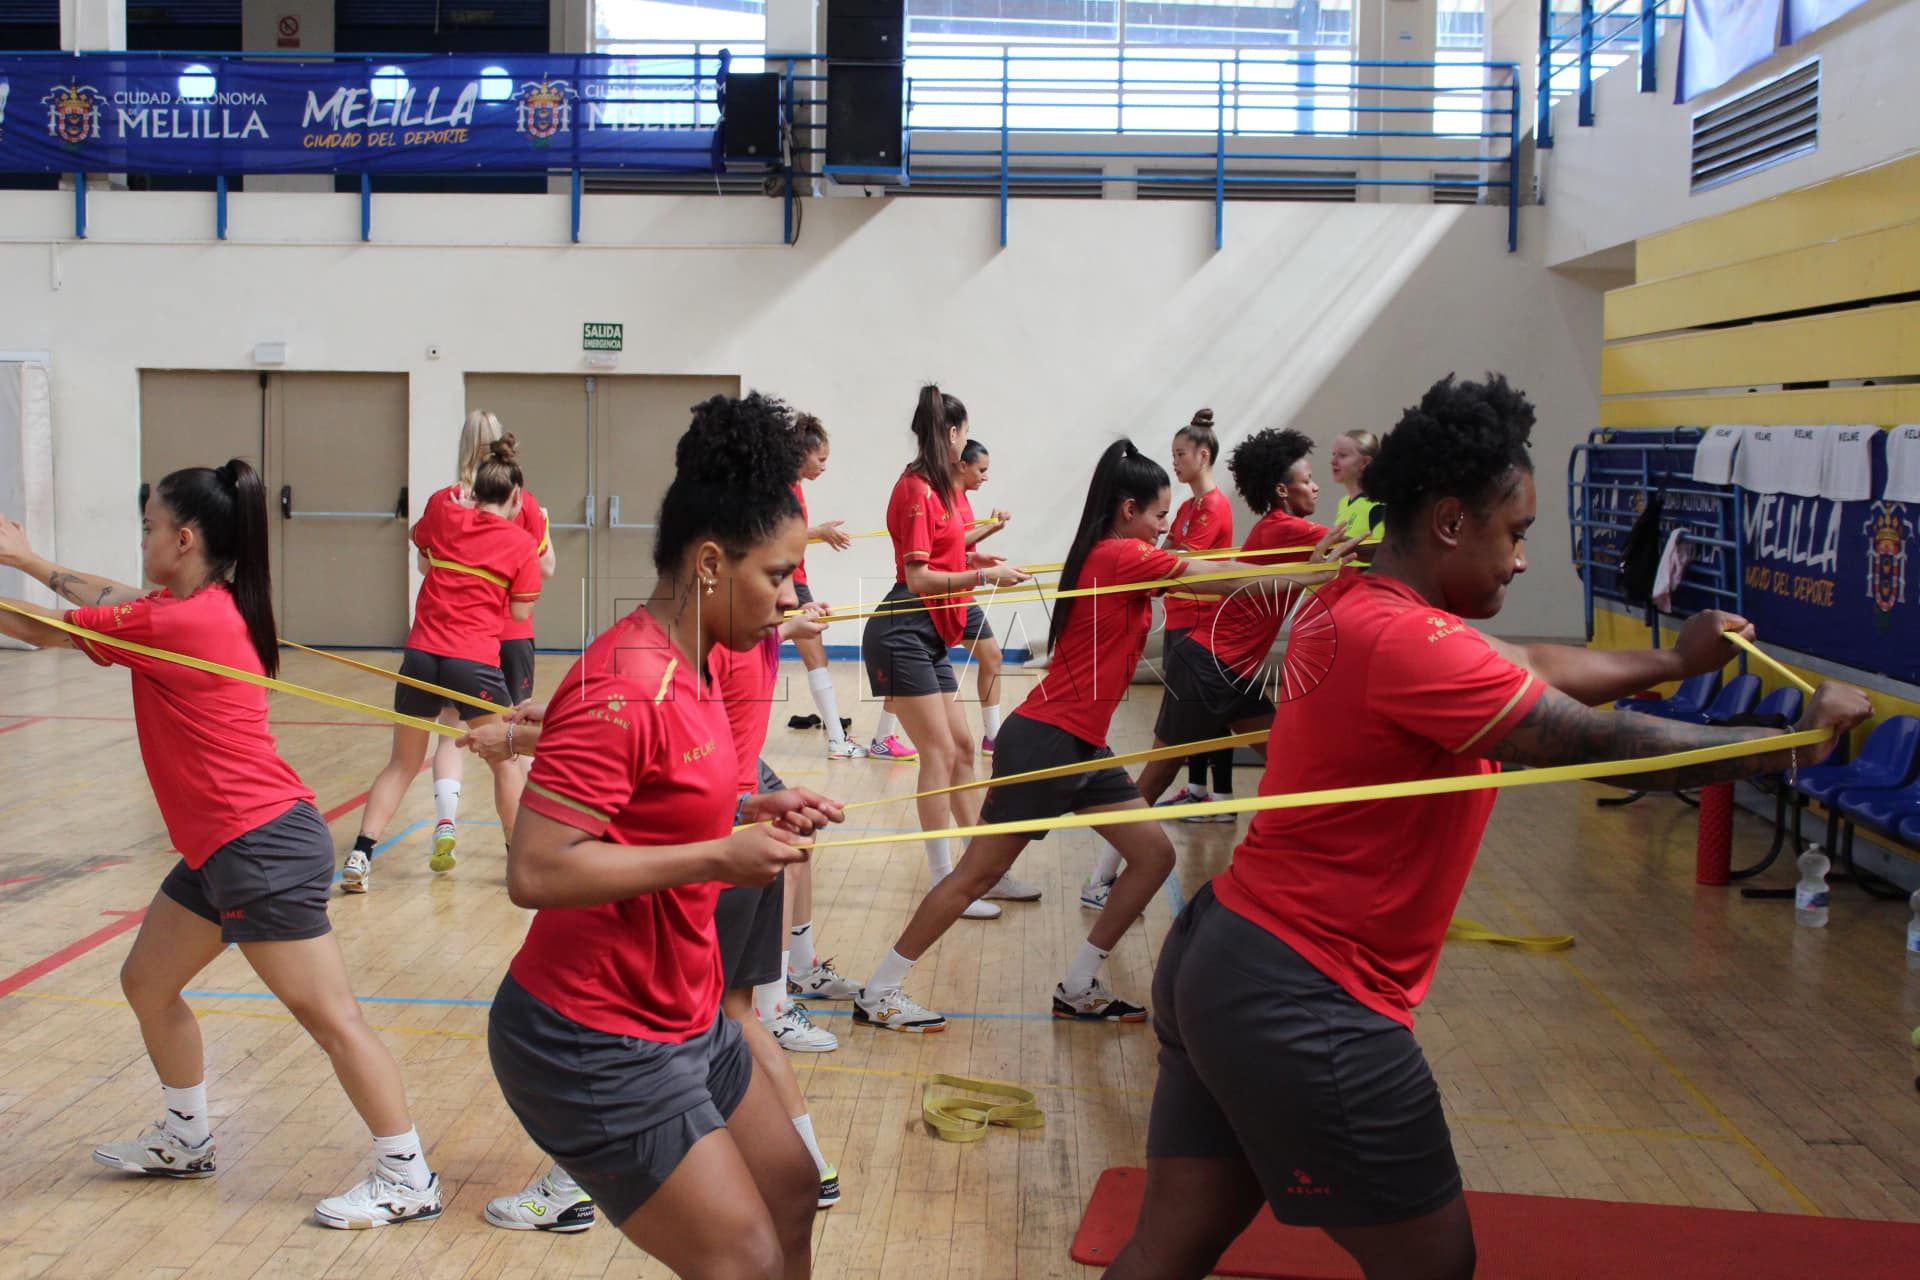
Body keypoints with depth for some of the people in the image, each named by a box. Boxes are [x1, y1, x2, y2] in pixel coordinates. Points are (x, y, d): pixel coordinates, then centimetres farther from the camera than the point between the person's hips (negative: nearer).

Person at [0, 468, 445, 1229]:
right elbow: (116, 600, 26)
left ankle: (407, 1179, 1)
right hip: (221, 850, 10)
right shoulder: (216, 608, 8)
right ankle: (185, 1140, 36)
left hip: (262, 849, -10)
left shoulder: (177, 621, -17)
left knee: (330, 1018, -5)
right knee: (147, 983, 20)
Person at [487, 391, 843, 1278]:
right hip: (596, 1046, -10)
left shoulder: (692, 665, 6)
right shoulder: (625, 687, -24)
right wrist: (717, 857, -26)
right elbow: (536, 871, -30)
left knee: (791, 1194, 21)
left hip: (684, 1019, 10)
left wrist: (750, 812, 3)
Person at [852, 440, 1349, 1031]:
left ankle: (1079, 988, 15)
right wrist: (1313, 572, -6)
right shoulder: (1123, 556, -14)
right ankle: (878, 992, 8)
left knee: (1154, 855, 7)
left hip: (1082, 747, 10)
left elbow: (1212, 570, 12)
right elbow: (1225, 580, -13)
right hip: (1045, 742, -10)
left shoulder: (1111, 558, 13)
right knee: (979, 872, -2)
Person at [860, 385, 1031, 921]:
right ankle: (943, 883, -4)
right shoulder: (916, 490, -14)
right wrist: (984, 575, -16)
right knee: (939, 753, -9)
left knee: (962, 749, 12)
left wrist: (972, 558, 17)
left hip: (931, 636, 10)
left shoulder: (937, 488, 12)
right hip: (903, 633, -10)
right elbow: (918, 580, -17)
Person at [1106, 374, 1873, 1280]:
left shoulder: (1359, 608, 10)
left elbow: (1530, 667, 23)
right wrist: (1796, 740, -7)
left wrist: (1677, 659, 32)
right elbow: (1607, 747, -19)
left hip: (1221, 960, 10)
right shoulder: (1409, 643, -21)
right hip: (1304, 1008, -10)